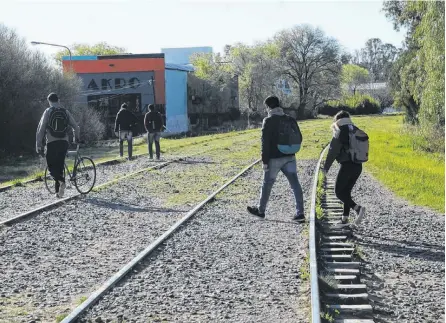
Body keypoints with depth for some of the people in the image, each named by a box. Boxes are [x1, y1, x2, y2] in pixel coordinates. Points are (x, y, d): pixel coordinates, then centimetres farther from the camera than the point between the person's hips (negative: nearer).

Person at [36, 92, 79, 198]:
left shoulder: (48, 111, -1)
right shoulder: (66, 112, 8)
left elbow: (41, 129, -6)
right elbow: (75, 127, 8)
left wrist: (38, 145, -2)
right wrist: (76, 138, 27)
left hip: (52, 143, -3)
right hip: (64, 142, 3)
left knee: (51, 166, 4)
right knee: (60, 166, 12)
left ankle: (61, 181, -23)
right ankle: (58, 191, 11)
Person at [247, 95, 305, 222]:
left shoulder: (268, 121, -10)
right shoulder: (290, 120, 6)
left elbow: (265, 142, -14)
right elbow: (299, 138, 12)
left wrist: (264, 161, -11)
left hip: (274, 159, -4)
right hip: (289, 157, 4)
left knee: (267, 184, 12)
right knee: (295, 184, 0)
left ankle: (260, 210, 27)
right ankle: (300, 213, -6)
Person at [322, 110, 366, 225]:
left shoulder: (340, 133, -8)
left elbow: (333, 151, -9)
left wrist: (326, 167, -2)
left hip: (347, 165, -7)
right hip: (358, 166, 7)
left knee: (339, 191, 1)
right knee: (347, 191, 19)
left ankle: (357, 208, -19)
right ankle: (345, 216, 17)